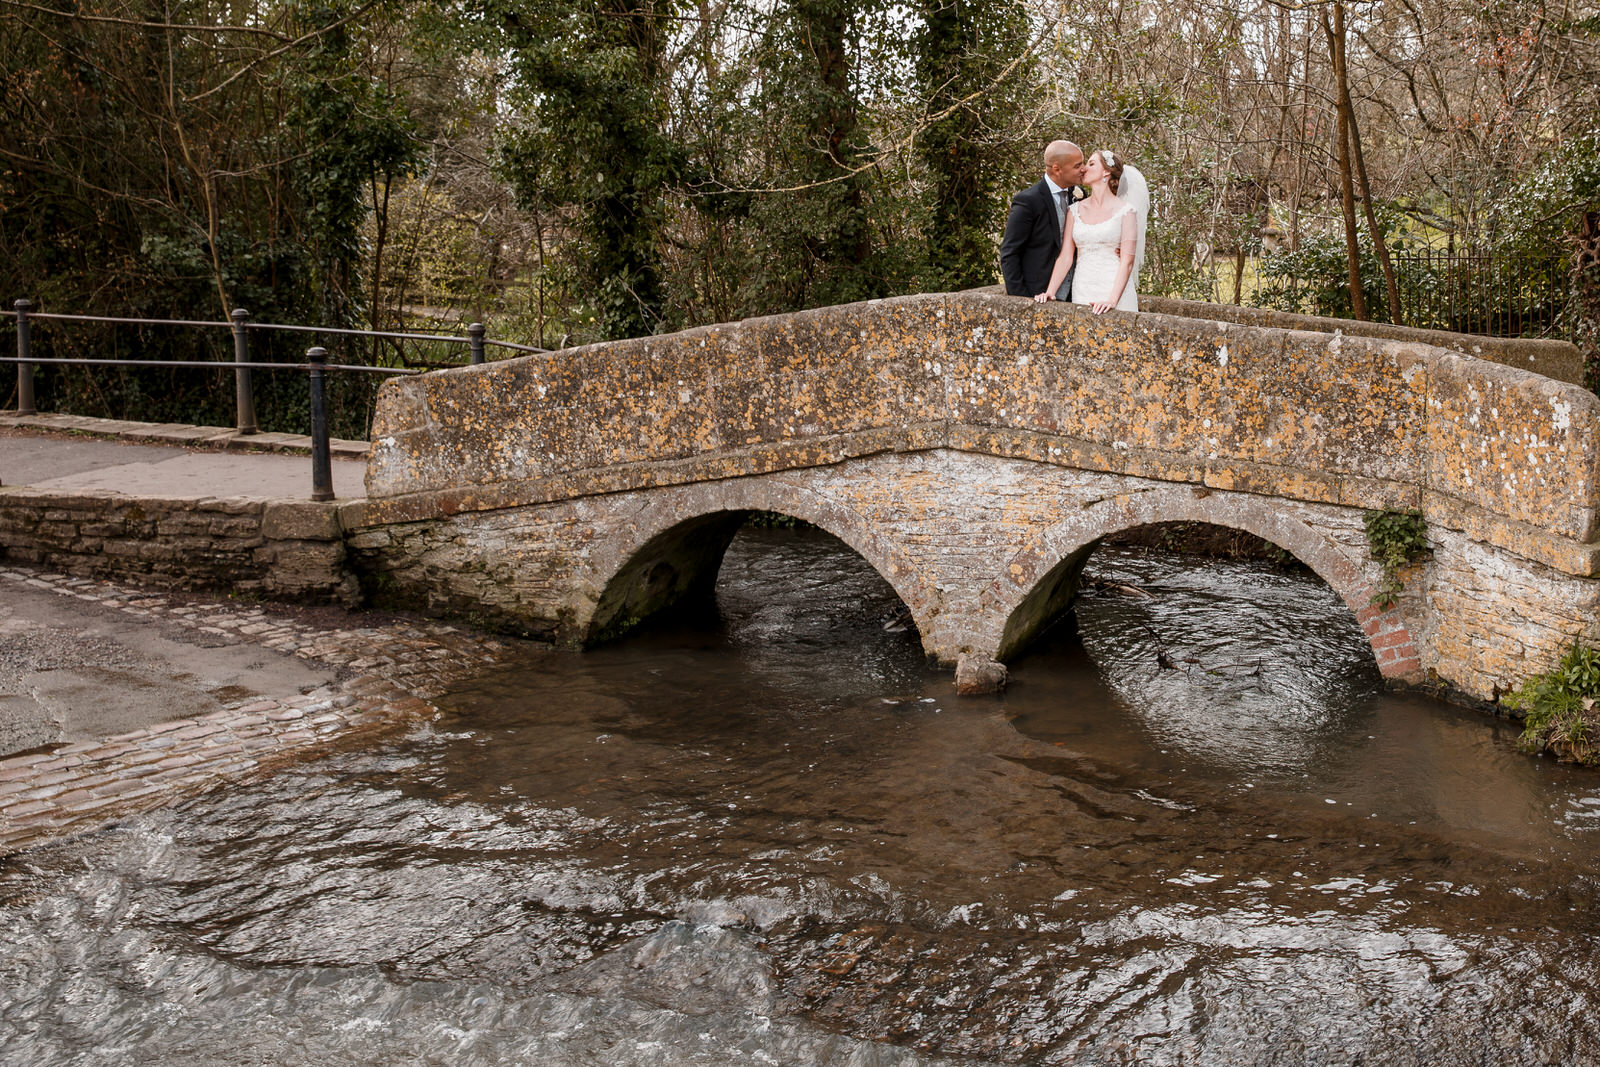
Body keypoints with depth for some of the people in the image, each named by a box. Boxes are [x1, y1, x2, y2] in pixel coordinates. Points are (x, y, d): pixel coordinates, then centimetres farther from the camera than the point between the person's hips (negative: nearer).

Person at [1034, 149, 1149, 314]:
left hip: (1114, 289, -3)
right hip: (1081, 291, 3)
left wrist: (1112, 300, -20)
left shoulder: (1125, 210, -1)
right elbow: (1065, 257, 6)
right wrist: (1049, 292, -8)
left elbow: (1127, 260, -8)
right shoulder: (1075, 211, 11)